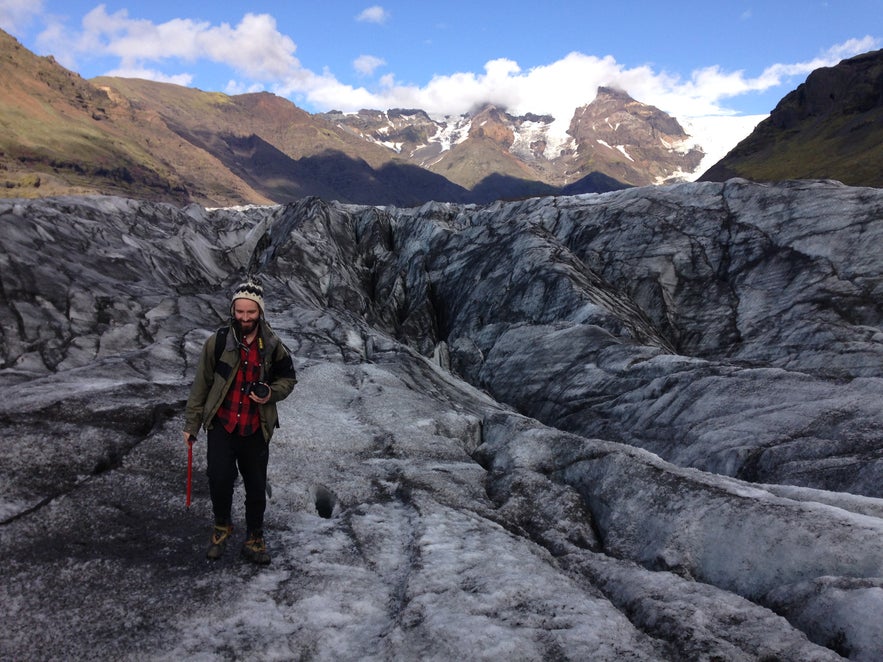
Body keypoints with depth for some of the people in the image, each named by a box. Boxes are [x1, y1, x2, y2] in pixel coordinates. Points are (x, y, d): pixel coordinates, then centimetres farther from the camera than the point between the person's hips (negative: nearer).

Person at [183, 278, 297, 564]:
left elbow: (288, 378, 11)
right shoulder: (218, 341, -7)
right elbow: (201, 384, 0)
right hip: (222, 426, -1)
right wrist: (191, 423, 4)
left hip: (256, 431, 1)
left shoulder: (273, 345, -3)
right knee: (219, 481, -8)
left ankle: (254, 539, 30)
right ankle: (222, 526, 24)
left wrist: (272, 393, -11)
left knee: (256, 488, 9)